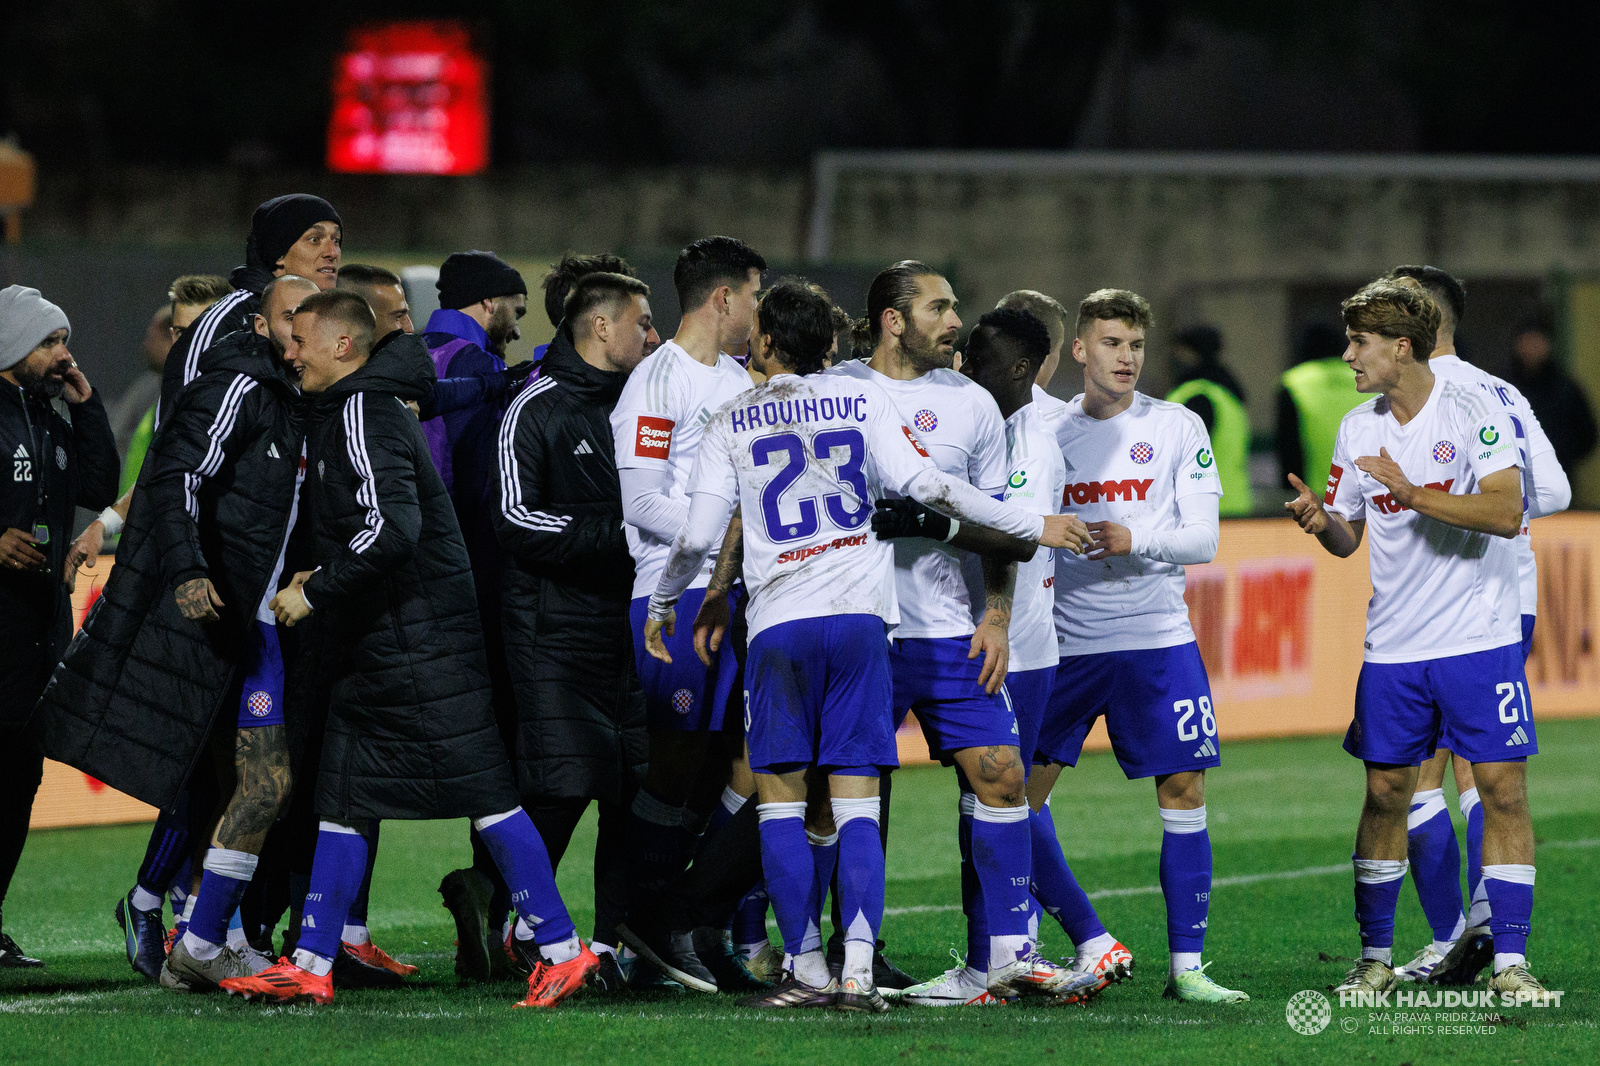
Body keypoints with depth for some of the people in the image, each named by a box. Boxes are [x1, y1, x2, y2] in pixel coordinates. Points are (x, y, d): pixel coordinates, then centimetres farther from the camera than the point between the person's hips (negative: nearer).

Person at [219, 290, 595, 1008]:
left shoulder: (364, 413, -14)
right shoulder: (342, 411, 16)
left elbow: (393, 526, -25)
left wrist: (316, 589, -19)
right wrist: (320, 577, 16)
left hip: (423, 642, -11)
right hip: (375, 644, 11)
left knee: (484, 793, -8)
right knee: (343, 799, 9)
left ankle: (559, 947, -5)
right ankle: (309, 966, 11)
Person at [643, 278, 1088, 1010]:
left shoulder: (732, 423, 6)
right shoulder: (862, 401, 7)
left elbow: (697, 538, 2)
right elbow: (928, 487, -1)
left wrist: (662, 607, 20)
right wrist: (1032, 527, 5)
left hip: (780, 623, -1)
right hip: (860, 617, 1)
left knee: (779, 796, 5)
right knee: (855, 800, 1)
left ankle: (807, 970, -1)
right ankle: (858, 971, -10)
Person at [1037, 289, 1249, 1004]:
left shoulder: (1178, 428, 3)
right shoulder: (1047, 431, 7)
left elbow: (1202, 538, -3)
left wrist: (1135, 541, -19)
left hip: (1157, 640, -1)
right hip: (1064, 642, 1)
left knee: (1183, 791, -4)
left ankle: (1186, 965, 3)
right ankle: (1093, 946, 7)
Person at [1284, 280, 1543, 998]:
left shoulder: (1473, 413, -8)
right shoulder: (1357, 429, 7)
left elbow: (1505, 513, -19)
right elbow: (1347, 538, 14)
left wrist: (1411, 493, -24)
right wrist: (1321, 521, -8)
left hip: (1480, 640, -4)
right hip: (1394, 645, 4)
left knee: (1502, 788, -8)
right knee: (1384, 791, 5)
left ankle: (1510, 962, -5)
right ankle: (1375, 957, 14)